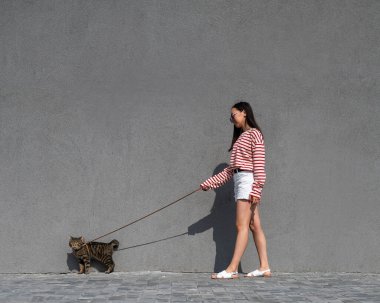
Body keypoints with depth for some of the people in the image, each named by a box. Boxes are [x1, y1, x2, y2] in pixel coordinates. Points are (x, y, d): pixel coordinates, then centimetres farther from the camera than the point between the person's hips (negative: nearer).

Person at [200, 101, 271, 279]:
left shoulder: (254, 134, -2)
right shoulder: (240, 137, 23)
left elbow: (259, 164, -13)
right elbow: (230, 169, 20)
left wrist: (256, 189, -22)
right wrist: (209, 183, 17)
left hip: (248, 180, -9)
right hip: (238, 181, 9)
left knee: (242, 225, -12)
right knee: (254, 225, 5)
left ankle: (232, 269, -15)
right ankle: (264, 267, 5)